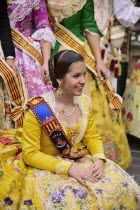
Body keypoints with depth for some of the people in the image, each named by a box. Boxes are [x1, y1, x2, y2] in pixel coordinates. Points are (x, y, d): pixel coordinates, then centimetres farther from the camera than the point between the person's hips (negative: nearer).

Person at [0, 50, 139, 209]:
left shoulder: (84, 102, -2)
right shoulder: (37, 110, -20)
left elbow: (92, 137, 9)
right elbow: (30, 154, -16)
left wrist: (99, 160, -13)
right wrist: (68, 168, -25)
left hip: (81, 161, 6)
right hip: (47, 167, -5)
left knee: (122, 187, -13)